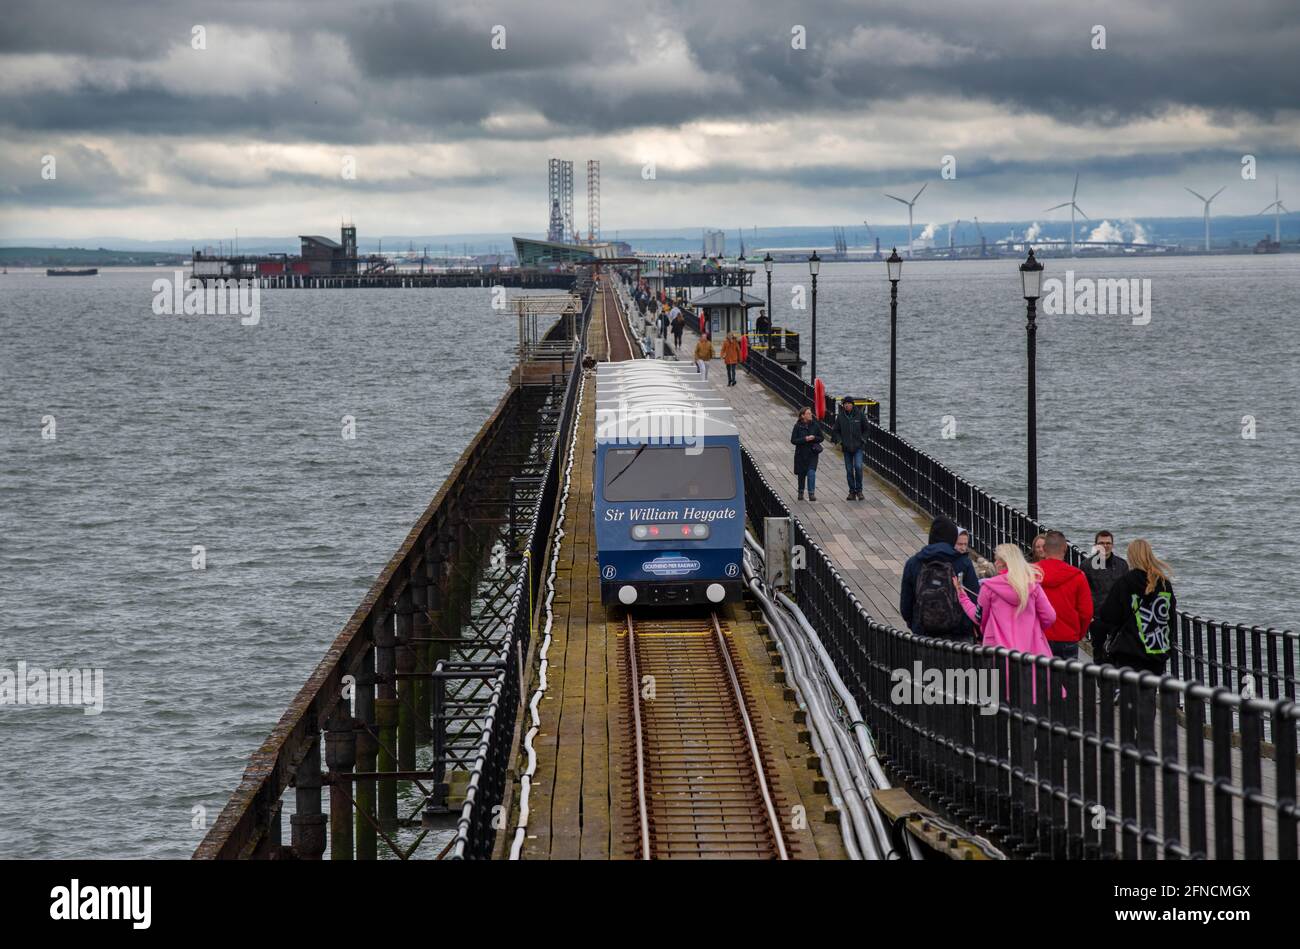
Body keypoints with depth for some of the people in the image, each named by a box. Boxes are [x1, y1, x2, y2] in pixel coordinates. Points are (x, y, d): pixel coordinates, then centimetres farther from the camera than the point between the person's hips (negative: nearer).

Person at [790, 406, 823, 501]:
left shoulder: (815, 425, 2)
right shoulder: (798, 426, -5)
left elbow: (821, 438, 8)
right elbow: (793, 440, -8)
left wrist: (814, 438, -13)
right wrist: (805, 439, -19)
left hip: (812, 454, 0)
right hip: (801, 454, 0)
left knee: (811, 473, -14)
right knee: (801, 474, 10)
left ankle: (811, 493, -13)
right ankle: (801, 492, 27)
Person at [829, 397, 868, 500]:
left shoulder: (860, 415, -2)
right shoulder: (840, 416, 2)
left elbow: (866, 429, 9)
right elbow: (836, 430, 11)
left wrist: (863, 439, -3)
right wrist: (839, 440, -4)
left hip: (858, 446, -2)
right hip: (846, 447, 2)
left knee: (858, 467, -15)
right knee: (849, 470, 3)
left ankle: (859, 490, -2)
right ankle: (852, 492, 12)